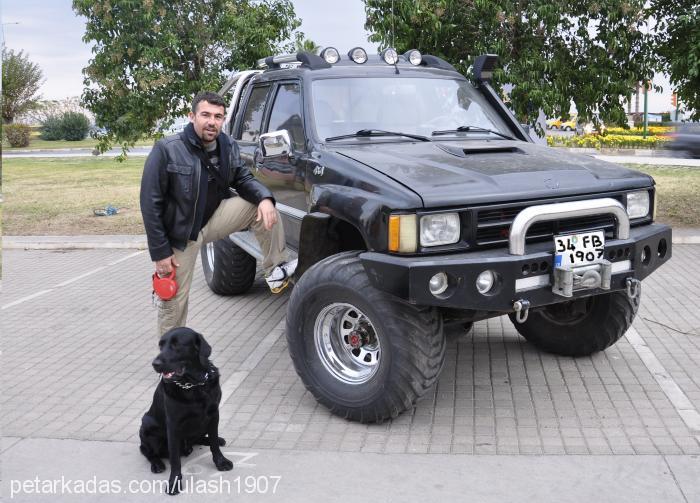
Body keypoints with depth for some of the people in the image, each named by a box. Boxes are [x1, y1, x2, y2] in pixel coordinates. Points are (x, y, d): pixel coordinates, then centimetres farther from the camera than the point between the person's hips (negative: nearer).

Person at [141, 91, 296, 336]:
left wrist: (264, 197, -21)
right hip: (180, 235, -4)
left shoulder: (228, 147, -6)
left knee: (263, 207, -11)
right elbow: (151, 204, -19)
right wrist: (160, 252, -19)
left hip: (213, 218, 4)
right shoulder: (167, 150, -22)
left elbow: (243, 179, 4)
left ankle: (276, 271, -1)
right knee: (173, 303, 3)